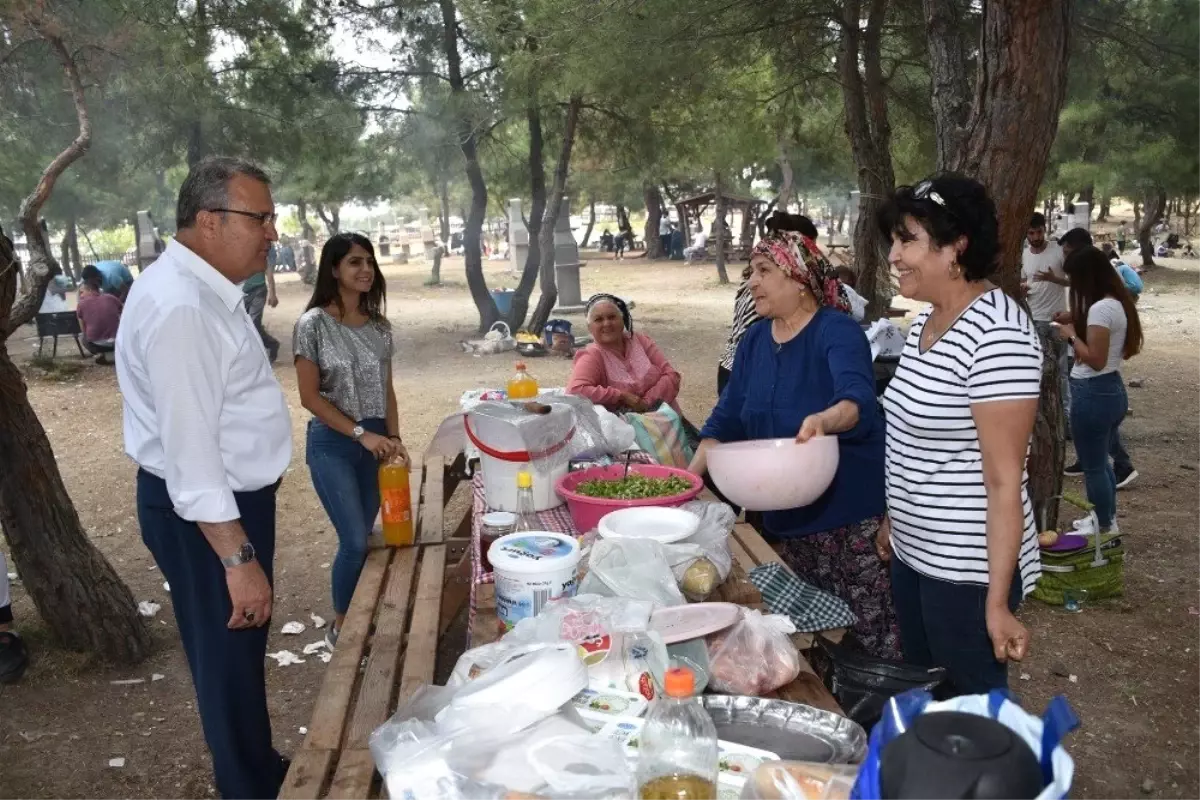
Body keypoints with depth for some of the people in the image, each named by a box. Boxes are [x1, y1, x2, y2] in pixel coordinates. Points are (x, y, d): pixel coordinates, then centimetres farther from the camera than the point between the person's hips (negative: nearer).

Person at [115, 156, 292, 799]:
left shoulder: (207, 290, 7)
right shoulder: (178, 307, -26)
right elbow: (189, 449, -28)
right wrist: (238, 558, -27)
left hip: (235, 497, 10)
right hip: (204, 514, -10)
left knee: (244, 648, 23)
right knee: (228, 656, 7)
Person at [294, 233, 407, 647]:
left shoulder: (380, 325, 5)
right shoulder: (313, 324, -11)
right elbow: (310, 397, -12)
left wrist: (393, 437, 0)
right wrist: (361, 434, -16)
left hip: (375, 442, 5)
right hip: (332, 445, -5)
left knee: (363, 537, 11)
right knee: (355, 541, -6)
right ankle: (340, 626, 15)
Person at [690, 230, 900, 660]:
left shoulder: (837, 331, -15)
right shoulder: (755, 339, 5)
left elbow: (859, 400, -33)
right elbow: (727, 418, 8)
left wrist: (825, 419, -55)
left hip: (850, 514, -7)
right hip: (784, 515, 7)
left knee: (871, 634, -1)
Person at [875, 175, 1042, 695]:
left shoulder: (996, 334, -22)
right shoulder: (926, 320, 6)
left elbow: (1004, 480, -22)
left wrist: (997, 601, -20)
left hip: (967, 569, -9)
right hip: (913, 554, 9)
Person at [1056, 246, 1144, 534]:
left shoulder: (1101, 308, -21)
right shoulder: (1118, 303, 8)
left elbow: (1095, 359, -24)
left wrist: (1071, 335, -10)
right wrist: (1076, 321, 9)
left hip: (1094, 394, -10)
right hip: (1112, 390, 10)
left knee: (1092, 466, 5)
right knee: (1102, 462, 23)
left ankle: (1105, 529, 18)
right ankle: (1108, 519, 35)